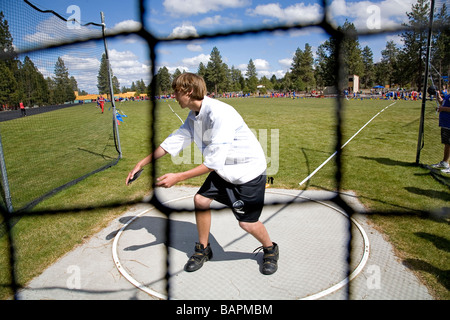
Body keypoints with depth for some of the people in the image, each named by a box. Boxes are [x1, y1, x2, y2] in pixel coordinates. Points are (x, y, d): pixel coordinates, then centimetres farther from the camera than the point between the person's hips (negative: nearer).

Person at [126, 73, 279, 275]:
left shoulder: (220, 114, -30)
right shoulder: (194, 116, -2)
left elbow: (214, 162, -32)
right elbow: (174, 141, 5)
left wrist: (178, 177, -29)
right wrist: (141, 164, 5)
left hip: (249, 168, -8)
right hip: (224, 168, 8)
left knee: (247, 222, -6)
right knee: (200, 199, 1)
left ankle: (270, 250, 26)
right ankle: (203, 249, 24)